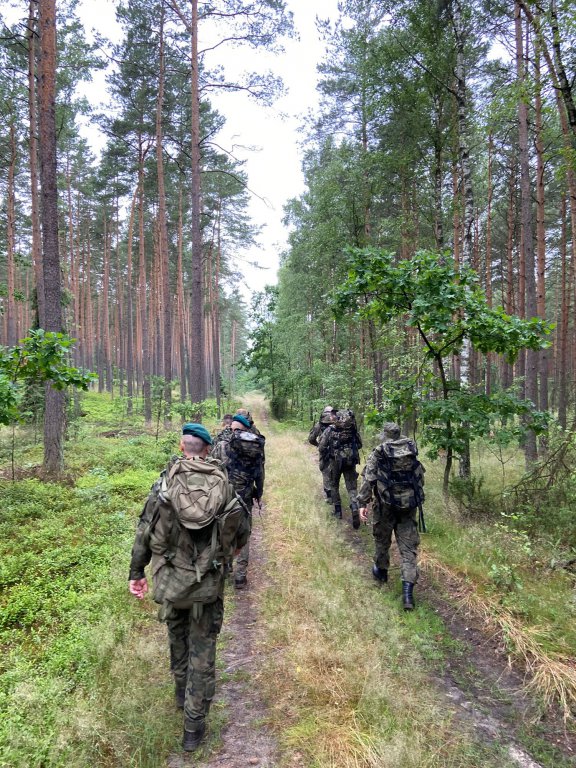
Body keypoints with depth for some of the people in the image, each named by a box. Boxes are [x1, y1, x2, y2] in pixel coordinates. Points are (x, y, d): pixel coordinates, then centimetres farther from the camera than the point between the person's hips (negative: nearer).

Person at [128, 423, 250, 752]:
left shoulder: (167, 481, -10)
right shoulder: (223, 483, -7)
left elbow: (145, 529, -6)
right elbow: (242, 529, 0)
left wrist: (136, 572, 4)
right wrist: (224, 553, 20)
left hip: (170, 580, 1)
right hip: (209, 583, -1)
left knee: (177, 638, 27)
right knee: (202, 651, 13)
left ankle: (182, 693, 48)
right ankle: (194, 726, 21)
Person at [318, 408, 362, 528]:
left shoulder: (331, 429, -7)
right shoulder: (354, 429, -1)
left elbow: (321, 447, -8)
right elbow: (359, 445, 11)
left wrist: (324, 458, 10)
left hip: (335, 461, -1)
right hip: (351, 462, 1)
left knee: (334, 485, 20)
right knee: (352, 488, 4)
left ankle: (337, 511, 25)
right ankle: (355, 509, -20)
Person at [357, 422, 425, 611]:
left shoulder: (378, 454, -7)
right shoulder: (412, 453, 4)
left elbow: (368, 480, -13)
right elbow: (420, 478, 13)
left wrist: (363, 503, -11)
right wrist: (416, 497, 27)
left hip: (386, 505, -2)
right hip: (409, 505, 2)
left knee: (382, 540, 20)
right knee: (408, 547, 3)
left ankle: (381, 571, 41)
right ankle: (408, 591, -5)